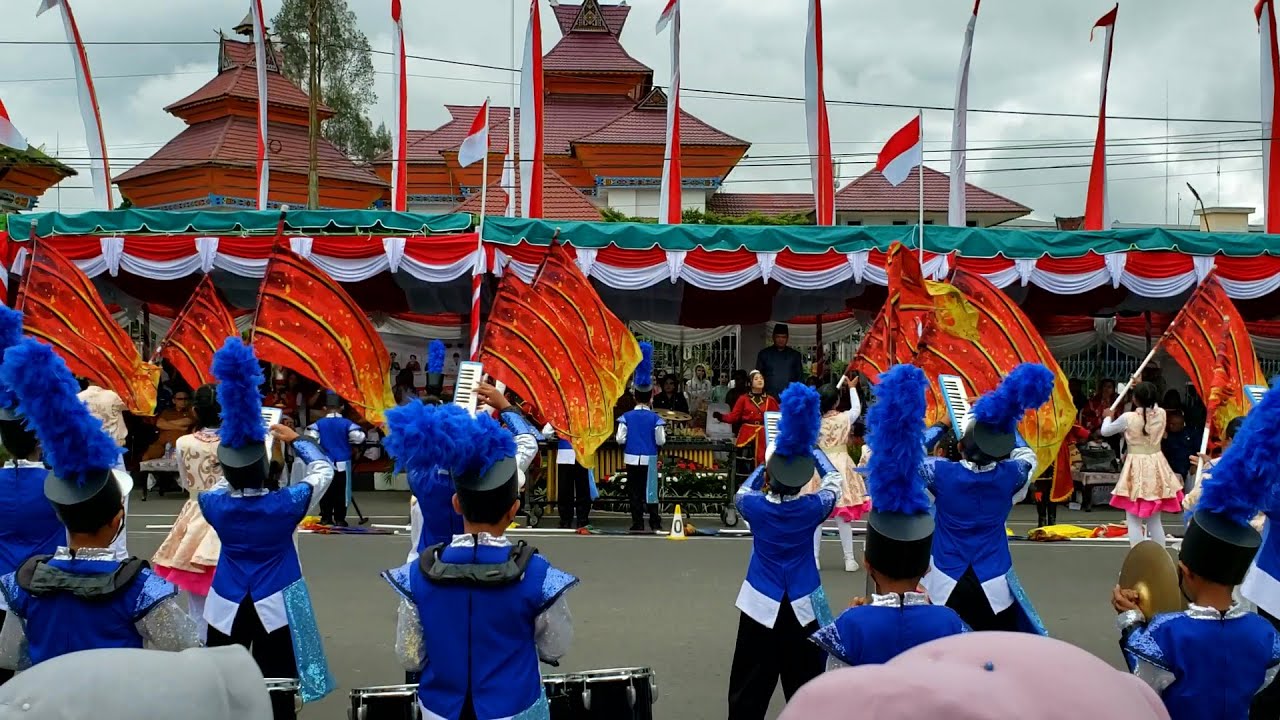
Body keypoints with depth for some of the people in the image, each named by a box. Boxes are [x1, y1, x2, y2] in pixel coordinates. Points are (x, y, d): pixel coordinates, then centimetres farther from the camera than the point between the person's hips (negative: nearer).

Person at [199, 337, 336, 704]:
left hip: (227, 605, 2)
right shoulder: (286, 504, -17)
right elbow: (323, 468, 1)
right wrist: (296, 439, 13)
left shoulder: (213, 505, -12)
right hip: (276, 605, -2)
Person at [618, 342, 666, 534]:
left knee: (634, 492, 7)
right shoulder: (655, 419, -8)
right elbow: (660, 441, -8)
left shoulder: (626, 417, -6)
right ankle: (655, 524, 7)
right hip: (649, 459, 0)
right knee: (650, 490, 6)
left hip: (632, 458, 0)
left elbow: (620, 439, -7)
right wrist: (662, 433, 12)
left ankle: (637, 525, 8)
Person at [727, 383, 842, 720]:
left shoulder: (755, 506, -11)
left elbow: (742, 492, 15)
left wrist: (766, 465, 22)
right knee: (806, 686, 9)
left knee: (750, 689, 6)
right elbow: (834, 479, 9)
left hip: (762, 604, 0)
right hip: (804, 606, 0)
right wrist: (808, 448, 16)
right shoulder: (812, 509, -12)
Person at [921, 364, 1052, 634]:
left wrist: (941, 427, 11)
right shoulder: (1011, 475, -10)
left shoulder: (942, 473, -14)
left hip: (945, 586, -1)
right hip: (994, 587, 1)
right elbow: (1027, 455, 14)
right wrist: (1002, 422, 18)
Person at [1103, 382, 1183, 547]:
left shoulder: (1128, 418, -15)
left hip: (1136, 469, -5)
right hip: (1156, 469, 5)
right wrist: (1144, 389, 35)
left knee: (1134, 521, 1)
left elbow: (1105, 431, 3)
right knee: (1155, 520, 15)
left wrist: (1109, 417, 23)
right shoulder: (1161, 414, -4)